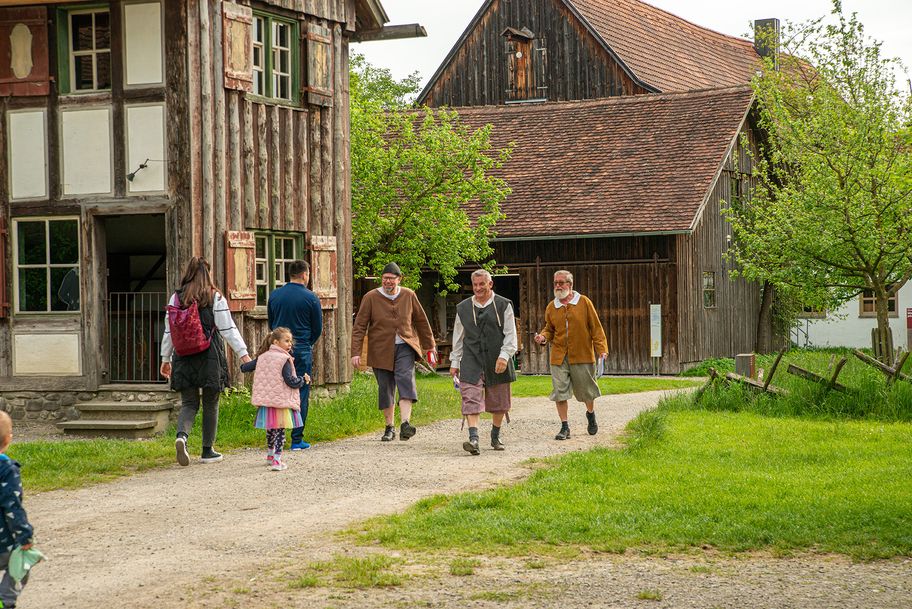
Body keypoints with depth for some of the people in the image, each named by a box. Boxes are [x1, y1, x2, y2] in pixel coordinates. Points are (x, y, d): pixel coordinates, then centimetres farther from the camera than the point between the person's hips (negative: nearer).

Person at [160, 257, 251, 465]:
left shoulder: (176, 298, 4)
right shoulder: (215, 297, -5)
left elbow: (169, 330, 7)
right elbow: (228, 328, -7)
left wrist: (166, 358, 16)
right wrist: (243, 354, -3)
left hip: (184, 357, 2)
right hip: (210, 357, -2)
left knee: (189, 403, 8)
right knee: (210, 404, 10)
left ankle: (182, 435, -20)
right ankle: (207, 451, 15)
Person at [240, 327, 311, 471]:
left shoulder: (262, 357, 8)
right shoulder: (284, 359, -11)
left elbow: (244, 368, 16)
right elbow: (291, 382, -15)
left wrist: (244, 364, 39)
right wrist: (303, 379, 3)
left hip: (265, 400, 6)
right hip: (281, 401, -6)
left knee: (270, 429, 22)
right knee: (280, 430, -3)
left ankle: (270, 455, 38)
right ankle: (276, 461, -10)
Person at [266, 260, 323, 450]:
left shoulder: (274, 295, 5)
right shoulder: (310, 298, -6)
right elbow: (318, 329, 1)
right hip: (302, 352, -4)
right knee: (301, 394, 2)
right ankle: (297, 439, 2)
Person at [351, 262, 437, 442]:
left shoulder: (409, 296, 4)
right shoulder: (371, 298, -1)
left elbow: (421, 321, 15)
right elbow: (359, 326, -2)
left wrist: (430, 346, 20)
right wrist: (356, 352, -10)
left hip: (405, 347, 0)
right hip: (381, 350, 0)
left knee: (405, 379, -20)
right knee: (385, 388, 4)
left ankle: (405, 424, -30)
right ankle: (389, 428, 19)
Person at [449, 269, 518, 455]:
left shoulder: (503, 306, 4)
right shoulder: (463, 308, 11)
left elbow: (510, 335, -1)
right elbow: (458, 337, 17)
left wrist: (504, 356, -13)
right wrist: (454, 362, 14)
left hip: (497, 363, -1)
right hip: (471, 361, 1)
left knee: (499, 402, 9)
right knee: (471, 399, -15)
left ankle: (495, 436, 27)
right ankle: (473, 438, -22)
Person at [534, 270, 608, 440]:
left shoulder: (584, 302, -2)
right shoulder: (551, 307, 5)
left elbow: (596, 327, -1)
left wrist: (602, 349, -8)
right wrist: (543, 337, -6)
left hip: (582, 355, -2)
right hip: (559, 357, 2)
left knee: (586, 389, 10)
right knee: (560, 391, -4)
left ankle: (591, 414, 39)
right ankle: (564, 427, 5)